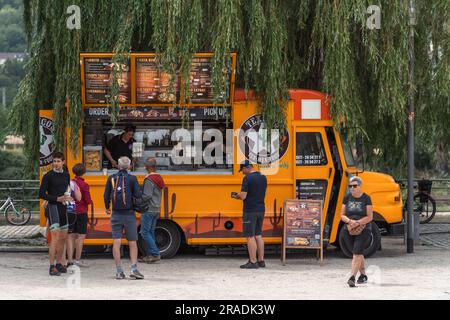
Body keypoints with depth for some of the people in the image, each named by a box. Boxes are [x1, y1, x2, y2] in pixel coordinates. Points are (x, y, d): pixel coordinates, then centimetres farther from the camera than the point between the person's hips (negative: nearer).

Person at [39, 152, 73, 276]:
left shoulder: (66, 175, 11)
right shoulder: (48, 176, -7)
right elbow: (41, 194, -9)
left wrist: (68, 197, 2)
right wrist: (57, 198, -18)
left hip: (63, 207, 7)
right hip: (53, 207, -7)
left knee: (63, 238, 11)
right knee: (55, 237, -16)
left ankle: (59, 263, 23)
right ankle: (52, 267, -17)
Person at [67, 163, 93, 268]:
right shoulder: (84, 185, -12)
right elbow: (88, 200, -13)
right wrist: (90, 201, 8)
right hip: (81, 212, -6)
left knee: (71, 236, 7)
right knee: (81, 236, -1)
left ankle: (70, 260, 5)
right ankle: (77, 260, -4)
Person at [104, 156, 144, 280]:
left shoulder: (111, 178, 1)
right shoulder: (132, 179, -5)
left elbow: (106, 196, 2)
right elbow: (138, 195, -11)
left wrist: (107, 208, 20)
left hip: (116, 214, 1)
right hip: (129, 214, -1)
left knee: (116, 242, 0)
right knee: (132, 243, 6)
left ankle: (119, 271, -4)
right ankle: (134, 269, -4)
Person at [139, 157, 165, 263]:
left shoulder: (149, 180, -16)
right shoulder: (159, 178, 13)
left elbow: (147, 196, -22)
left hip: (148, 210, -9)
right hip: (156, 209, 9)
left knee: (145, 232, -7)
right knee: (150, 232, 12)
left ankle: (155, 254, -12)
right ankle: (150, 255, 13)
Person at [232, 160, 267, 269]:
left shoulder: (247, 178, -14)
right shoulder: (263, 177, 10)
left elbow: (243, 196, -19)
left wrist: (237, 195, 3)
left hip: (250, 211, -8)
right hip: (261, 210, 8)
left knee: (250, 236, -3)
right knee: (258, 235, 15)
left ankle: (253, 262, -4)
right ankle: (261, 261, 18)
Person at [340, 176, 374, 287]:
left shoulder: (366, 198, -5)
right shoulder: (347, 198, 6)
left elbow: (369, 217, -8)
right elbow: (342, 215, 5)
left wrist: (357, 223, -20)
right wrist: (350, 221, -15)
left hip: (363, 230, -4)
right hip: (349, 231, 4)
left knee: (357, 252, -15)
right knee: (358, 253, 14)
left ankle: (352, 277, -21)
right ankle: (363, 276, 29)